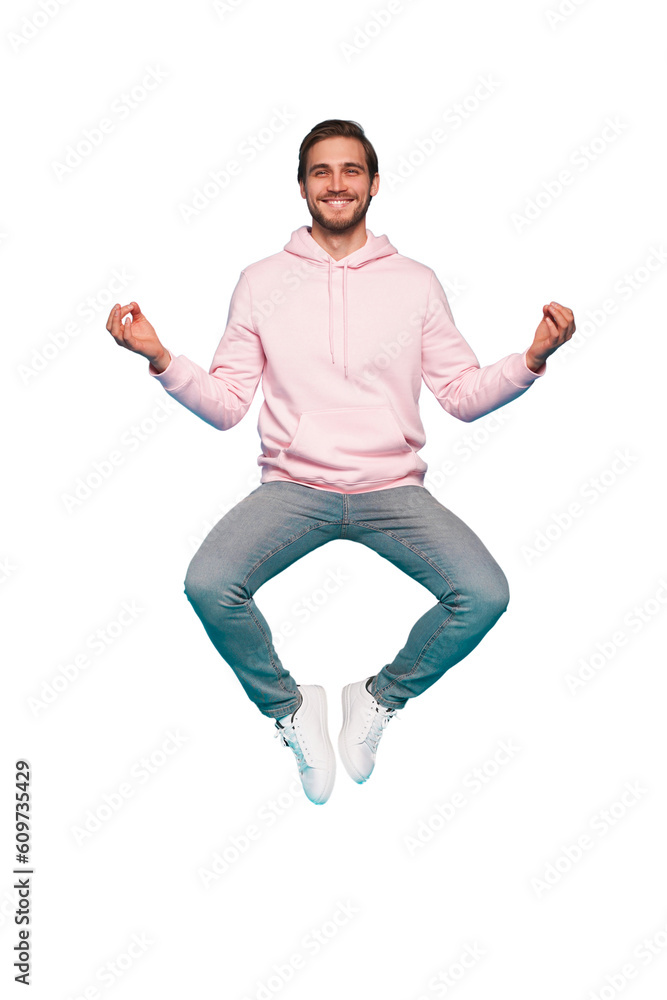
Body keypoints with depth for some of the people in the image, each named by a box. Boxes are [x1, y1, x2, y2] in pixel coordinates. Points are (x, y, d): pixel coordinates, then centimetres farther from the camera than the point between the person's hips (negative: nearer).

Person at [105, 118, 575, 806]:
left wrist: (532, 359, -8)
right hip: (293, 485, 0)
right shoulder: (261, 281, 8)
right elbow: (225, 404, 6)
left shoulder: (416, 282, 9)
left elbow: (464, 395, 8)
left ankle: (379, 698, 7)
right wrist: (161, 360, -10)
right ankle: (289, 708, 4)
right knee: (208, 584, -27)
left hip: (393, 487, 1)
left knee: (484, 594, -23)